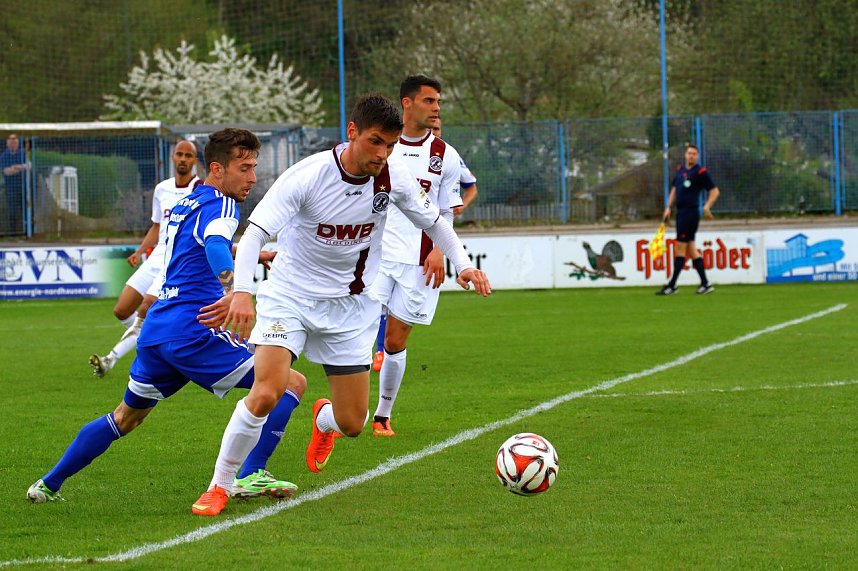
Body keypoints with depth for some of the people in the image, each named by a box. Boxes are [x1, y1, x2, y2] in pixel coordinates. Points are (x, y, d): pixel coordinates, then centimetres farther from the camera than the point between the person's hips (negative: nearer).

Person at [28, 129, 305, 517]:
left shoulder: (185, 204, 20)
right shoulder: (219, 205, -8)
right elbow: (215, 245, -31)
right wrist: (234, 291, -49)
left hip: (155, 331, 9)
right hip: (193, 331, -9)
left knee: (126, 417, 28)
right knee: (291, 383, -7)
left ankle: (49, 485, 32)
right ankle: (248, 476, -15)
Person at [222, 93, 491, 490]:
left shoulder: (394, 177, -9)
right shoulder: (307, 176, -22)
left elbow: (432, 221, 9)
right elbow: (255, 234, -26)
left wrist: (462, 263, -8)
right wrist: (242, 291, -42)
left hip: (351, 306, 4)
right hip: (289, 296, -4)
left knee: (352, 425, 3)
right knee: (265, 395, -26)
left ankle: (325, 419, 43)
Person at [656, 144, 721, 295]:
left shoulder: (700, 172, -8)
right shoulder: (680, 169, 14)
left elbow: (715, 191, -6)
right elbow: (675, 189, 25)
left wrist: (707, 207, -17)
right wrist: (668, 207, 17)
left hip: (691, 213, -8)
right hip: (681, 213, 8)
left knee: (680, 247, -7)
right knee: (690, 249, 9)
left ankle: (672, 286, -4)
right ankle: (705, 284, 13)